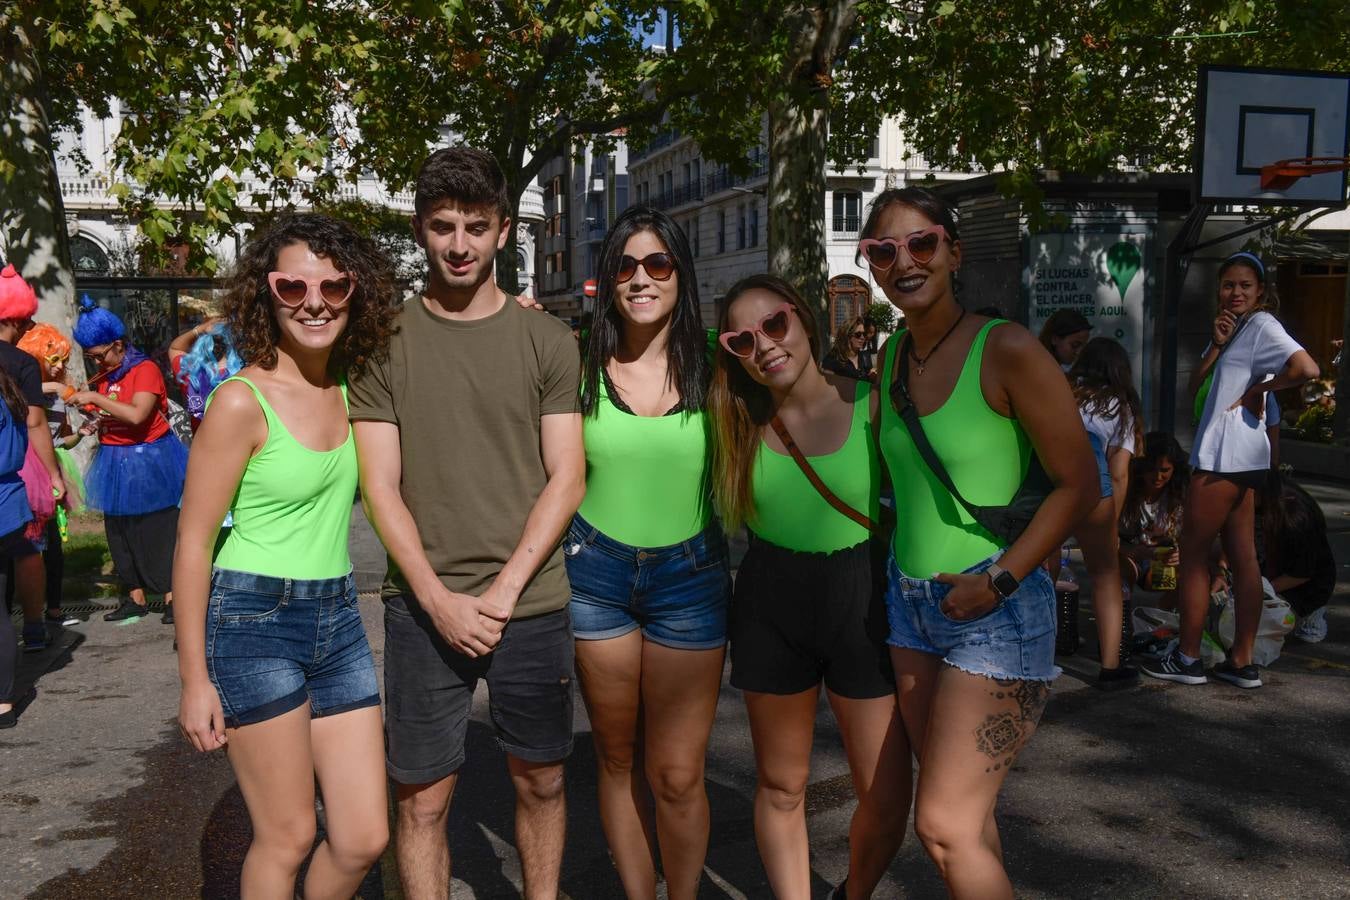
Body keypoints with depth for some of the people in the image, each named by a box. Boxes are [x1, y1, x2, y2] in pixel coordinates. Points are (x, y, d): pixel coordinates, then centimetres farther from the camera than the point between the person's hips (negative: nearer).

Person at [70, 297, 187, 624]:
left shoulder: (145, 370, -13)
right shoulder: (102, 376, 10)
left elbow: (136, 414, -27)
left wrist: (94, 398, -22)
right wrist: (91, 421, 4)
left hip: (147, 461, -8)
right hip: (115, 464, 8)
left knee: (157, 530, -2)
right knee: (120, 531, 11)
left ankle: (172, 596, 5)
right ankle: (135, 597, 21)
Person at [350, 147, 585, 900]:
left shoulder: (548, 341, 2)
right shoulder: (386, 342, 2)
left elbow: (567, 479, -1)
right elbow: (381, 486, -2)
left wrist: (502, 591, -11)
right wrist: (439, 599, -12)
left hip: (531, 605, 1)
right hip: (424, 607, 0)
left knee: (541, 781, 14)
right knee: (422, 799, 6)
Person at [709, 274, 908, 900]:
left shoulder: (870, 404, -8)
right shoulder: (737, 421, -1)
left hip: (861, 597, -1)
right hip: (770, 606, 2)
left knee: (887, 800, 2)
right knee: (781, 787, 12)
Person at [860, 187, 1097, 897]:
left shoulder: (1007, 351, -14)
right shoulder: (890, 356, 6)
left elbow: (1078, 484, -12)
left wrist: (998, 581, -18)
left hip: (996, 608, -6)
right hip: (909, 599, 7)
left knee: (942, 823, -7)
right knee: (963, 810, 14)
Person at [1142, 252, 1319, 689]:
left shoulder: (1261, 325, -9)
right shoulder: (1232, 328, 19)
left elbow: (1306, 368, -26)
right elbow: (1194, 386, 8)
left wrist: (1258, 390, -13)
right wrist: (1216, 345, -6)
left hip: (1226, 455, -10)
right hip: (1237, 456, 10)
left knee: (1192, 553, -2)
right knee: (1242, 557, 8)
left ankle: (1187, 657, 4)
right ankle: (1242, 662, 13)